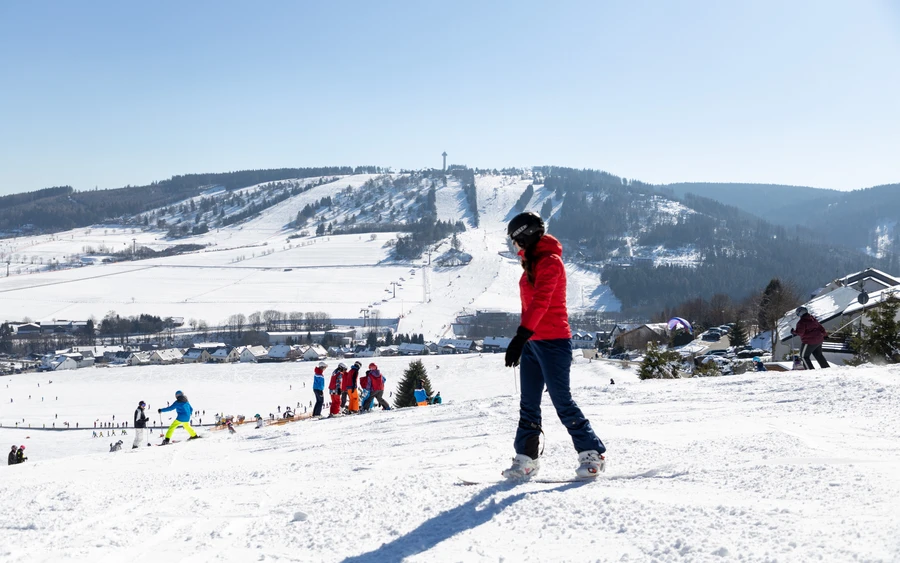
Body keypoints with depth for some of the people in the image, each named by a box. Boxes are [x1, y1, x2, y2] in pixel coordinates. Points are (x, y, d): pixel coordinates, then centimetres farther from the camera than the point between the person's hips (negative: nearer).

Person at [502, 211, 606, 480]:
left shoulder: (550, 261, -12)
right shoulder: (533, 262, 17)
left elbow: (540, 302, -25)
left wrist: (521, 335, -34)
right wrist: (523, 338, 17)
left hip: (552, 341, -9)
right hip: (533, 342, 9)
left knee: (561, 400, -6)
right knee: (528, 404, 8)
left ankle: (593, 454, 3)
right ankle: (526, 459, 12)